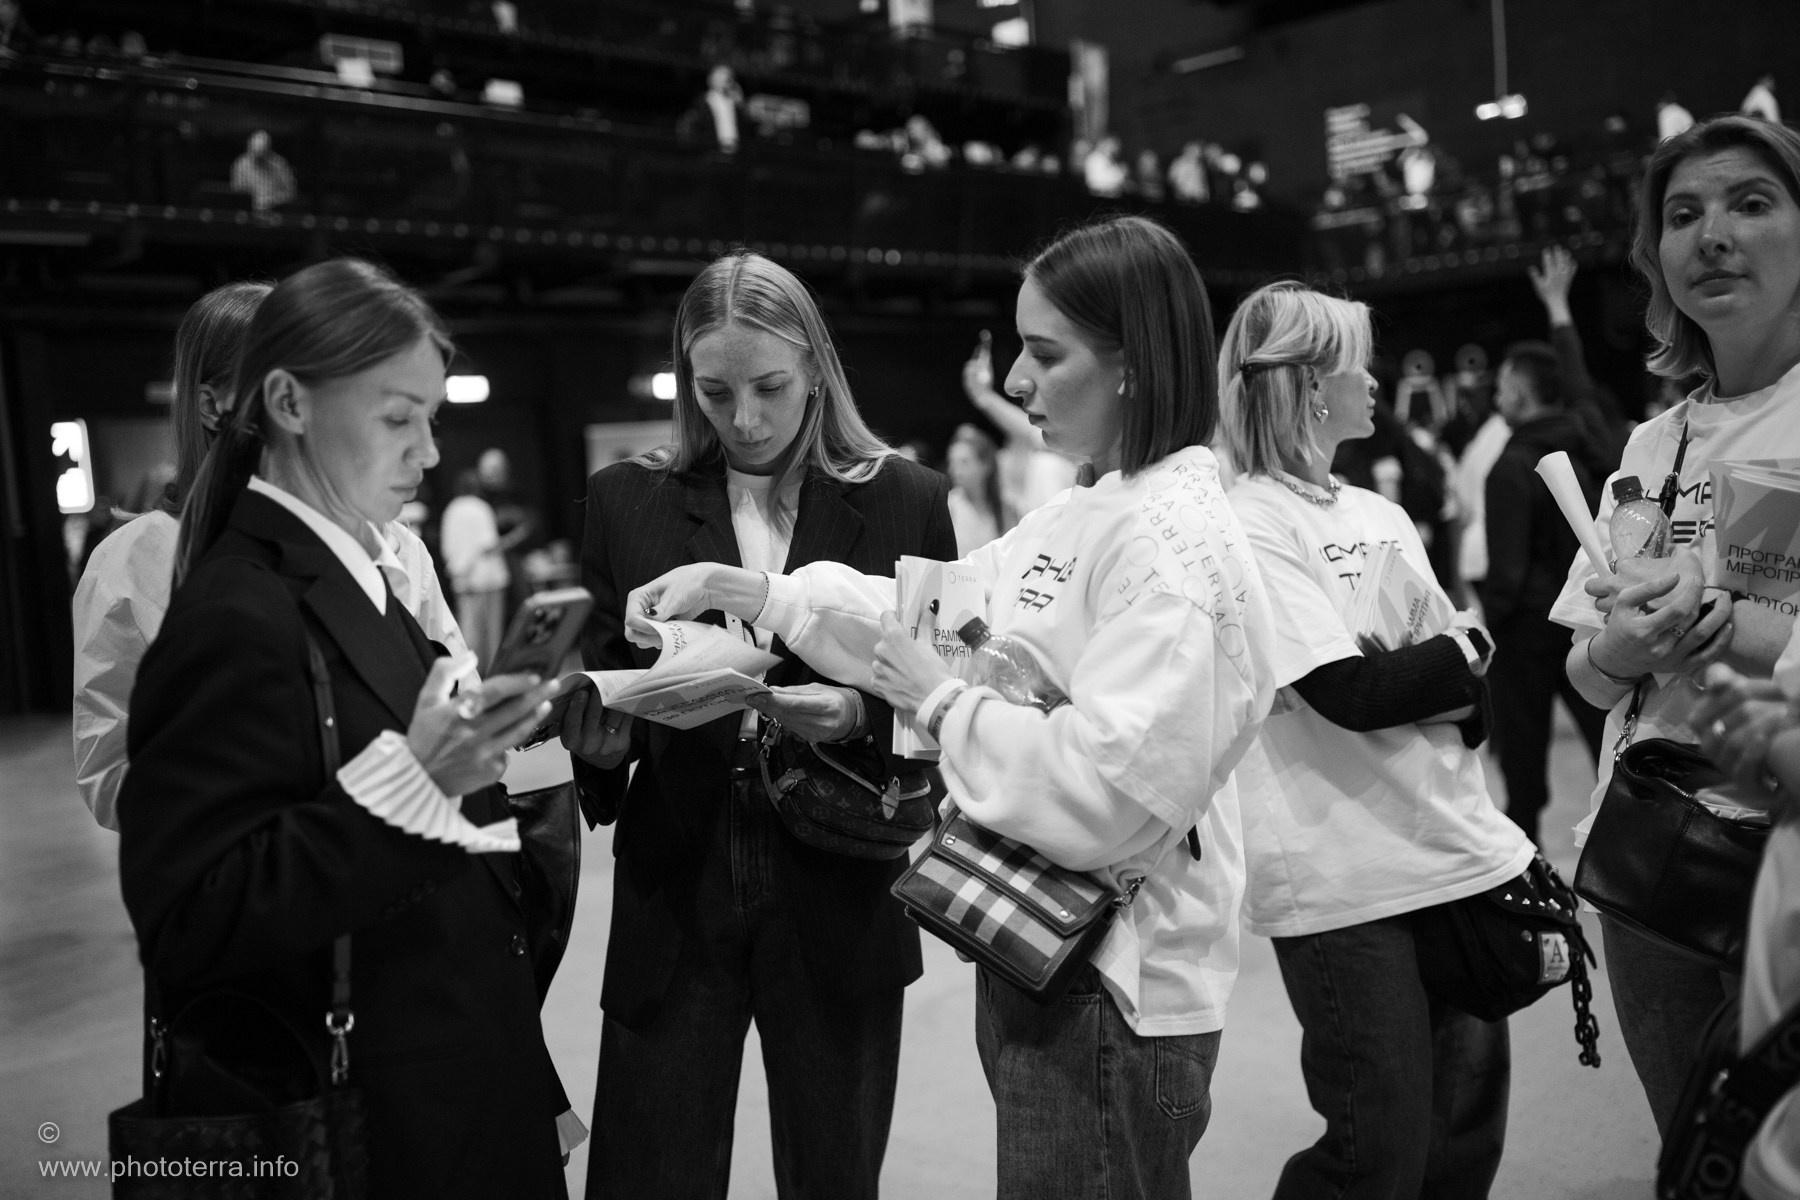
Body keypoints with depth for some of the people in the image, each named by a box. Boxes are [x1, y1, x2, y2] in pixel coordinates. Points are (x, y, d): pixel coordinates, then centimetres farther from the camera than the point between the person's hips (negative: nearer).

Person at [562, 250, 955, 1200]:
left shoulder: (905, 501, 0)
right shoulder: (627, 499, 3)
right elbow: (590, 687, 6)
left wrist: (861, 713, -19)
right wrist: (600, 725, -17)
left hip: (838, 901, 0)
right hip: (675, 896, 1)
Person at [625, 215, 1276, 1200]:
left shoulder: (1176, 547, -21)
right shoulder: (1079, 515, 8)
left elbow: (1107, 796, -28)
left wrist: (937, 703, -17)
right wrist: (749, 591, 7)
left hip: (1109, 1002, -9)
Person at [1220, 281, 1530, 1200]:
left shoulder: (1380, 514, 14)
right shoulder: (1248, 525, -10)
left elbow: (1464, 695, 12)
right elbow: (1352, 693, -18)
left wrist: (1418, 680, -11)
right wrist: (1465, 650, -1)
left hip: (1462, 854, 7)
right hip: (1345, 885, -7)